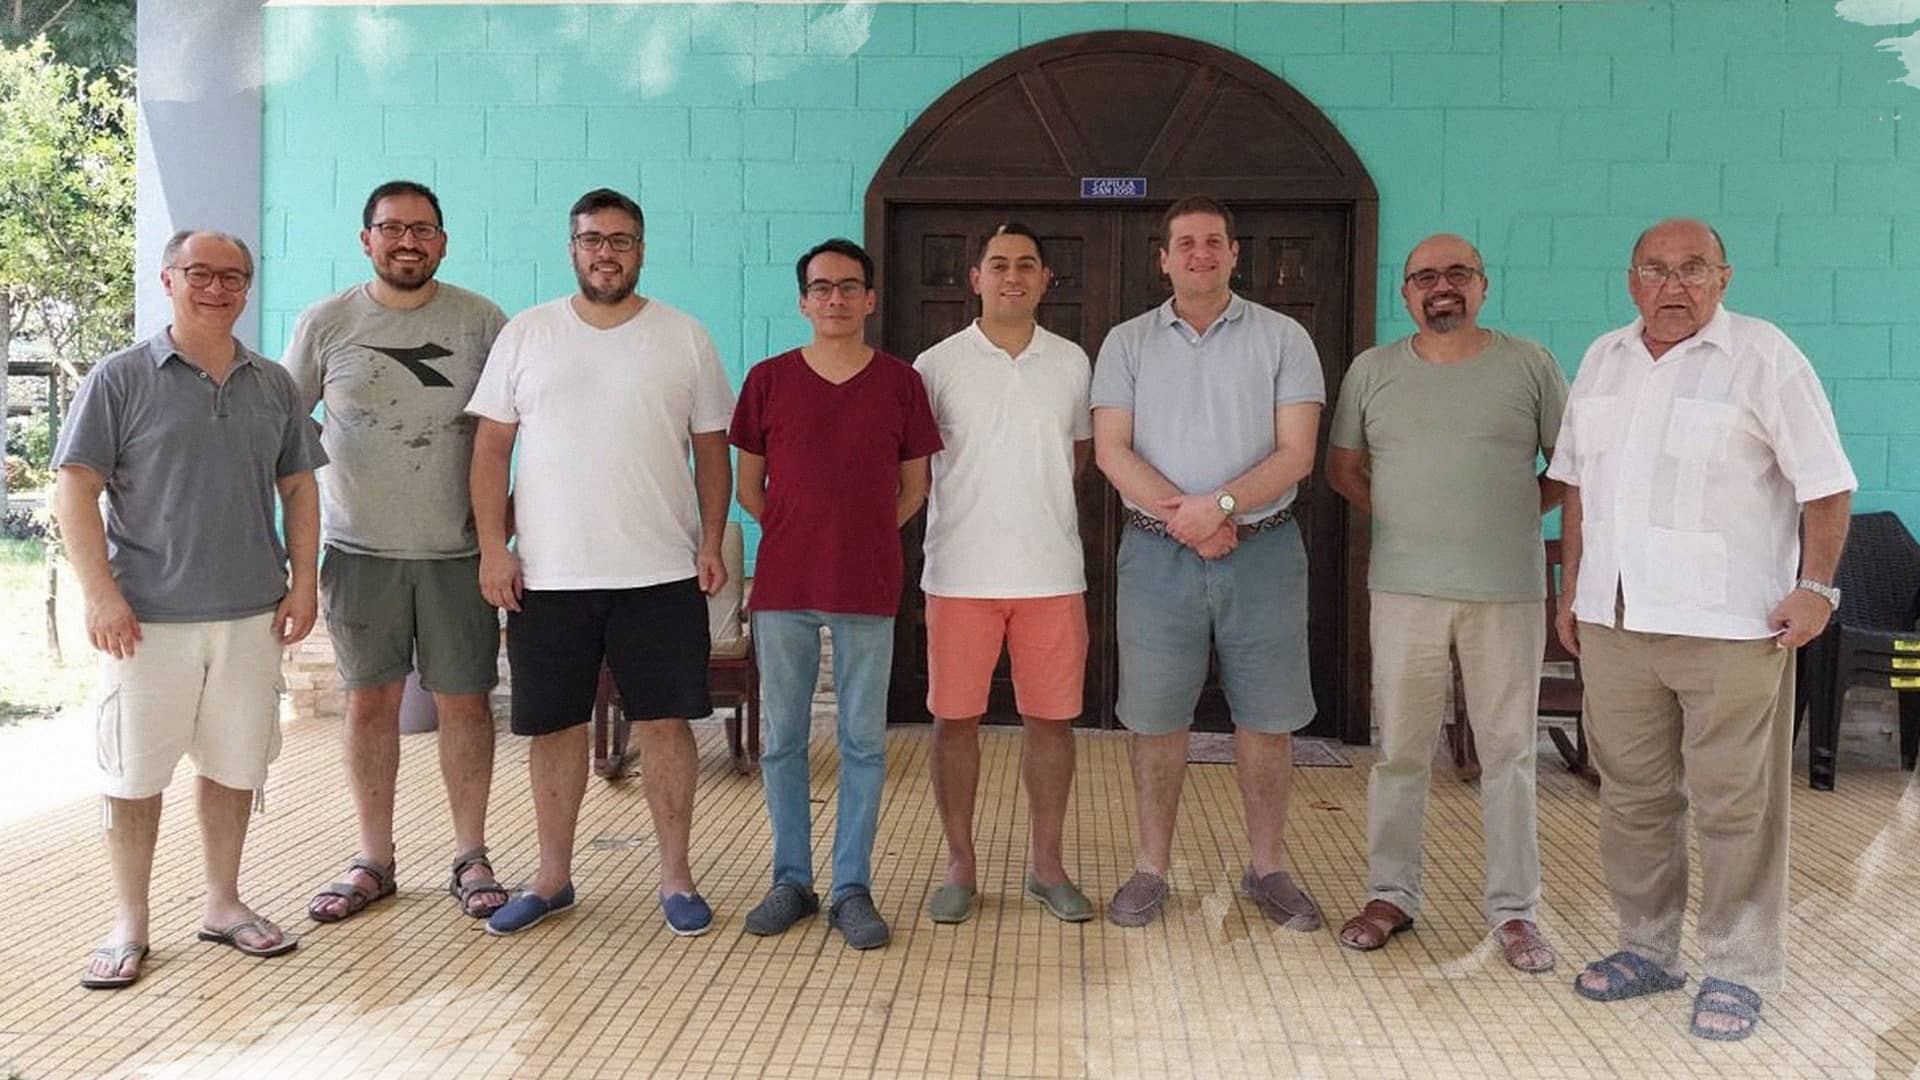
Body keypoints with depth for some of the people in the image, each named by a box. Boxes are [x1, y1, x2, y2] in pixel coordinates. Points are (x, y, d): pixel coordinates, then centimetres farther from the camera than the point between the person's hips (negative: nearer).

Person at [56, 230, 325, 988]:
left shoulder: (273, 386, 9)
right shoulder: (121, 378, -3)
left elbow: (298, 488, 13)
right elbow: (75, 490, -6)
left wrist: (304, 580, 4)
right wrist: (101, 594, -14)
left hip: (252, 615, 3)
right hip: (148, 618, -3)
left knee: (236, 765, 11)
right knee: (135, 774, 6)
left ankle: (224, 905, 27)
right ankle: (129, 926, 19)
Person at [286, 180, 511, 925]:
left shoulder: (480, 321, 0)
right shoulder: (325, 324, 2)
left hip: (457, 550, -1)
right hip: (360, 549, 1)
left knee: (464, 701, 3)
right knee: (369, 700, 8)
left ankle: (470, 860, 17)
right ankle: (373, 863, 21)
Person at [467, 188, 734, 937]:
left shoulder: (684, 338, 4)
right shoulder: (526, 335, 4)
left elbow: (712, 450, 6)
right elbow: (492, 447, 4)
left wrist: (711, 544, -3)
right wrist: (493, 548, -3)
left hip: (660, 573, -1)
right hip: (547, 574, 1)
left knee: (665, 722, 3)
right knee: (555, 726, 9)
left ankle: (675, 877, 16)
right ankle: (552, 876, 24)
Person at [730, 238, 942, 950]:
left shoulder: (899, 382, 4)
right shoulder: (768, 379, 5)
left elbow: (914, 488, 11)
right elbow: (748, 487, 11)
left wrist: (863, 537, 3)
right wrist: (800, 536, 5)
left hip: (868, 588, 0)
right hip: (782, 586, 1)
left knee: (864, 742, 3)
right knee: (783, 739, 7)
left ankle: (852, 889, 13)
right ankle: (791, 880, 20)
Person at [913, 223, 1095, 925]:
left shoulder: (1072, 363, 8)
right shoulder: (937, 365, 1)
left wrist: (1038, 492, 10)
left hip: (1053, 572, 2)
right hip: (960, 572, -2)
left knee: (1050, 717, 6)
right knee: (955, 718, 3)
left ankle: (1047, 865, 20)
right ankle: (960, 868, 16)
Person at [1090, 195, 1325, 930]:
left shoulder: (1282, 339, 3)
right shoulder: (1127, 343, 6)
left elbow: (1296, 453, -5)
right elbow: (1111, 450, -2)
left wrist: (1220, 504, -19)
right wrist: (1182, 517, -14)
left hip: (1262, 549, 0)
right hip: (1157, 552, 1)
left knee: (1267, 716, 6)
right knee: (1155, 715, 6)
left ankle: (1268, 867, 21)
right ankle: (1152, 868, 18)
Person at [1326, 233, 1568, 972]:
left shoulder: (1528, 365, 2)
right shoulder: (1372, 370, 7)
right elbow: (1342, 466, 14)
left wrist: (1516, 515, -1)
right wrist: (1401, 521, 4)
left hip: (1507, 591, -1)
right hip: (1405, 589, 1)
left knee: (1508, 752, 6)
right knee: (1400, 751, 8)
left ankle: (1514, 909, 18)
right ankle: (1390, 894, 21)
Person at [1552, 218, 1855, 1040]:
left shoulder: (1763, 356, -5)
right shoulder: (1603, 359, 11)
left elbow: (1826, 484, -5)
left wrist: (1814, 587, -11)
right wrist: (1571, 587, 14)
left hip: (1729, 624, -5)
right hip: (1613, 619, 5)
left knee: (1733, 807, 2)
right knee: (1632, 796, 13)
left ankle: (1737, 972, 15)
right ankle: (1647, 949, 28)